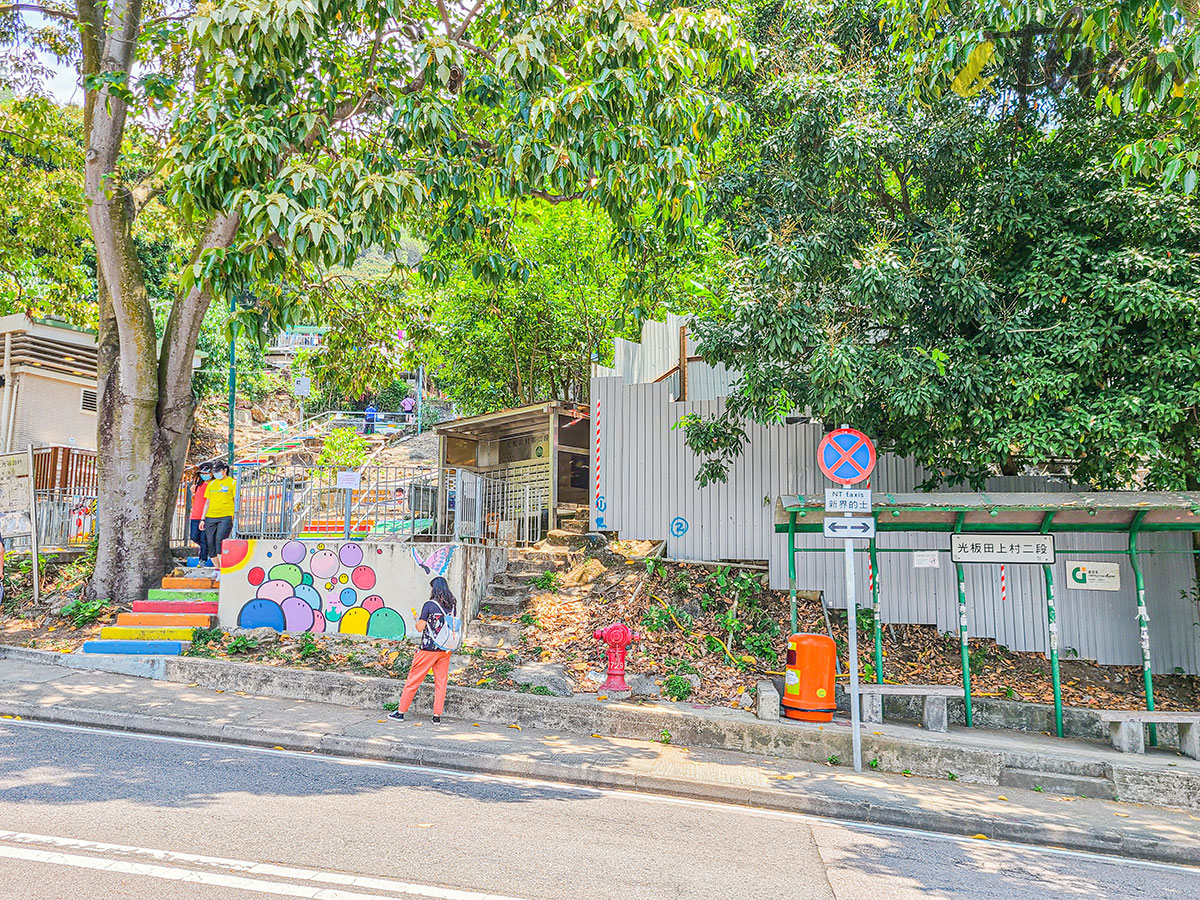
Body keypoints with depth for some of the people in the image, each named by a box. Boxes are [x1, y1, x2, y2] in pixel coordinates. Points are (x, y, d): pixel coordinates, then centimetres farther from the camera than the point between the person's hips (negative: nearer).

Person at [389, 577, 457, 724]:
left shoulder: (429, 605, -12)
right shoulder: (452, 605, 3)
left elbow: (420, 628, -11)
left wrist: (417, 619, 8)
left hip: (429, 649, -4)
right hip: (445, 650, 5)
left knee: (413, 680, 6)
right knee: (441, 682, 9)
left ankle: (401, 712, 14)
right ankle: (437, 716, 10)